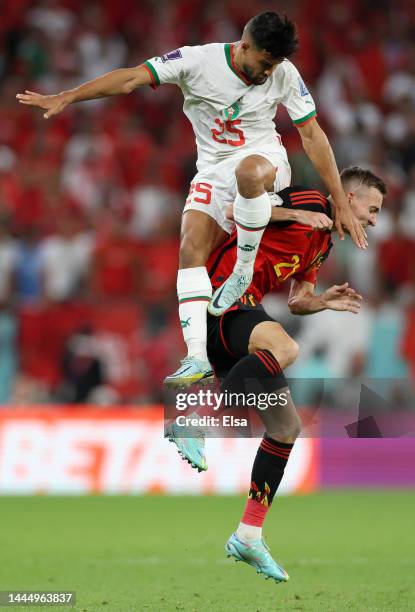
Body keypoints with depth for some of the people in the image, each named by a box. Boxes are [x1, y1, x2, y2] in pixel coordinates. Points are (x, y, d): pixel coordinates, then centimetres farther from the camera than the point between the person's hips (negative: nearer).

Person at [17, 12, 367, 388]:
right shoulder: (199, 61, -14)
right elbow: (131, 78, -16)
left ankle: (244, 271, -19)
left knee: (248, 171, -39)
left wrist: (341, 203, -2)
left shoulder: (285, 75, -9)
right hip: (213, 170, 2)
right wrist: (66, 98, -22)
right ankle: (198, 359, -23)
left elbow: (313, 135, -2)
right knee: (191, 248, -20)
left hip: (265, 158, -1)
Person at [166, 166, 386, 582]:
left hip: (239, 314, 10)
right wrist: (292, 215, -21)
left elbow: (296, 301, 30)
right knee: (284, 347, -40)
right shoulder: (309, 204, -4)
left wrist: (324, 302, 10)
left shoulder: (322, 242, 24)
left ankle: (248, 536, 12)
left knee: (287, 427, 8)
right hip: (222, 295, -10)